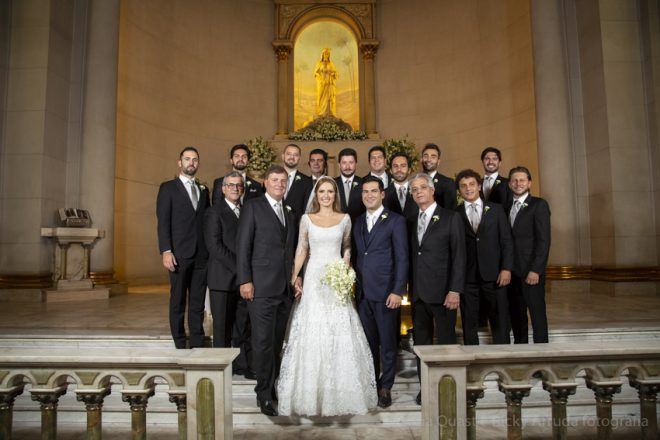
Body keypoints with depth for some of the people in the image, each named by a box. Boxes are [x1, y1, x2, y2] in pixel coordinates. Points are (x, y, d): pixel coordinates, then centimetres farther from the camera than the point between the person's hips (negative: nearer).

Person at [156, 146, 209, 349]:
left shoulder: (203, 190, 16)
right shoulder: (168, 188, 3)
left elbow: (206, 221, 14)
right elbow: (163, 222, -4)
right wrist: (166, 251, -14)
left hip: (201, 255, 4)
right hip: (179, 254, -4)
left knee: (198, 302, 7)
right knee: (178, 301, 4)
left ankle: (197, 345, 15)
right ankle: (180, 345, 15)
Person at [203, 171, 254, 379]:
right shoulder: (214, 212, -2)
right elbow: (214, 245, -12)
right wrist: (238, 267, -15)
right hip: (223, 278, -5)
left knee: (243, 325, 10)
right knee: (222, 325, 5)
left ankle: (243, 364, 20)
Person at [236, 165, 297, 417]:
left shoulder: (290, 214, 17)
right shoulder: (253, 208, -1)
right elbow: (243, 246, -6)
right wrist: (245, 280, -12)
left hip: (286, 288, 6)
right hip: (261, 287, -5)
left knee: (277, 341, 12)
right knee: (263, 341, -1)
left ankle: (273, 386, 24)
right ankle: (264, 394, 13)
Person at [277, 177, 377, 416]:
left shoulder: (344, 219, 6)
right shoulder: (307, 219, 6)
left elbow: (347, 248, 11)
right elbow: (301, 250, 6)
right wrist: (293, 278, -3)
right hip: (313, 279, 0)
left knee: (339, 335, 1)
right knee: (311, 335, 1)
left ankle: (340, 392, 16)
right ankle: (311, 394, 15)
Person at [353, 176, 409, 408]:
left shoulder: (396, 221, -3)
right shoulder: (358, 222, 13)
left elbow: (402, 258, -7)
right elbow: (357, 256, 12)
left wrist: (397, 291, -14)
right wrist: (353, 286, 4)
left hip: (385, 292, -4)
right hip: (363, 292, 5)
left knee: (387, 343, 6)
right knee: (368, 342, 12)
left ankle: (386, 387, 21)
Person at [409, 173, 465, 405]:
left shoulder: (451, 218, -3)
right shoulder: (412, 221, 12)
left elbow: (458, 256, -8)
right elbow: (412, 256, 11)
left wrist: (455, 290, -15)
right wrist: (410, 287, 3)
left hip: (442, 291, -5)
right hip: (418, 291, 5)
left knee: (446, 341, 5)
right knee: (421, 341, 12)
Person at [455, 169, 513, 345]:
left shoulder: (496, 209, 8)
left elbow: (507, 240, 5)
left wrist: (506, 268, -5)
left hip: (494, 275, 0)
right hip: (467, 276, 0)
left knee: (500, 321, 4)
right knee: (469, 323, 6)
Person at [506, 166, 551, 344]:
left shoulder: (539, 205, -2)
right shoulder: (507, 207, 14)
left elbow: (544, 240, -10)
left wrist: (535, 270, -16)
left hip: (531, 271, -5)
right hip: (512, 270, 5)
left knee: (537, 313, 0)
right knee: (516, 314, 10)